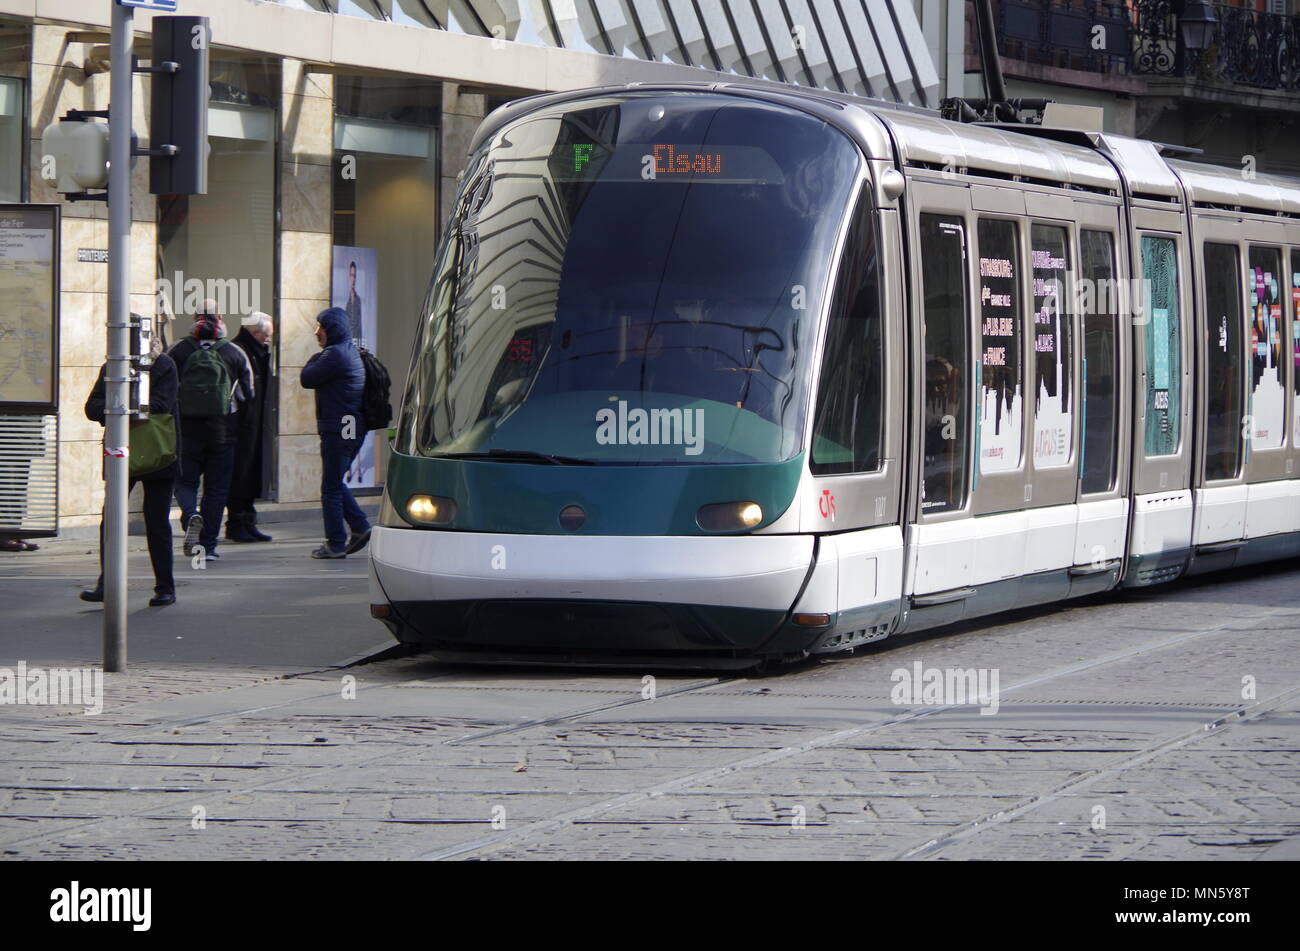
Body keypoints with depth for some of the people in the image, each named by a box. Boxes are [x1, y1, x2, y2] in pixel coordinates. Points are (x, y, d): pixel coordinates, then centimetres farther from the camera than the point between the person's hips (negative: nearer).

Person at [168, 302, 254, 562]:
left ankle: (191, 514, -23)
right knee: (216, 487, 7)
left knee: (185, 481, 9)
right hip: (222, 430, 0)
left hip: (186, 428, 0)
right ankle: (208, 545, 5)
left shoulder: (179, 351, 0)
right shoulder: (235, 354, 1)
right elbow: (248, 394, 5)